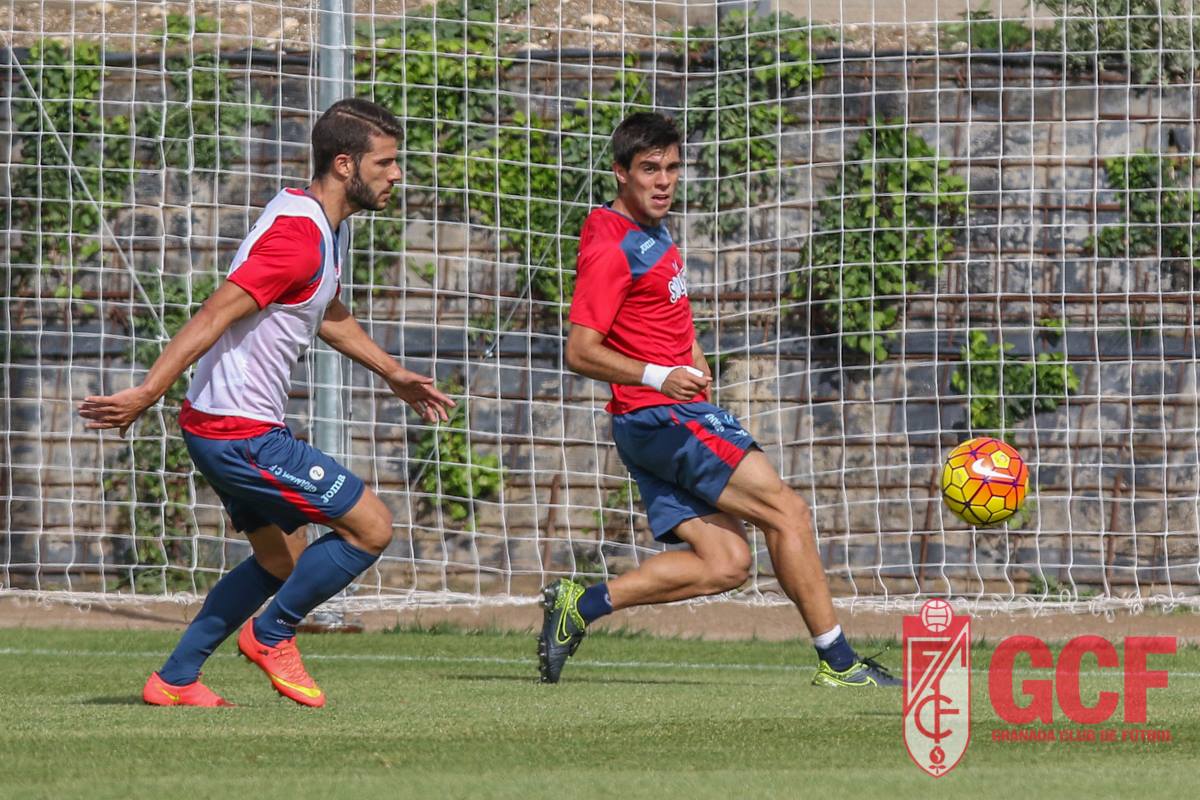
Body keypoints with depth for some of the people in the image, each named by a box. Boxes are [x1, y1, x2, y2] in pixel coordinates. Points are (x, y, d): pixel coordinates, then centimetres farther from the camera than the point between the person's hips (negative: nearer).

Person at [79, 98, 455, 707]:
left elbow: (327, 315, 30)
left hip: (224, 428, 11)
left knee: (281, 561, 21)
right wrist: (146, 395, -30)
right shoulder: (298, 235, -21)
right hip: (242, 433, -11)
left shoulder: (327, 225, 11)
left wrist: (392, 374, 30)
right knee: (370, 527, -6)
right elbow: (215, 315, -26)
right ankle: (271, 634, 9)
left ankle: (174, 680, 23)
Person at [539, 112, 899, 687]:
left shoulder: (654, 232, 15)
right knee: (786, 511, -10)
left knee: (725, 564, 3)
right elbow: (580, 351, -20)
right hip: (662, 417, -10)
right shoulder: (611, 248, -14)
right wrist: (656, 376, -32)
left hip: (679, 414, 10)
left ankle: (581, 605, 3)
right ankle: (837, 661, -6)